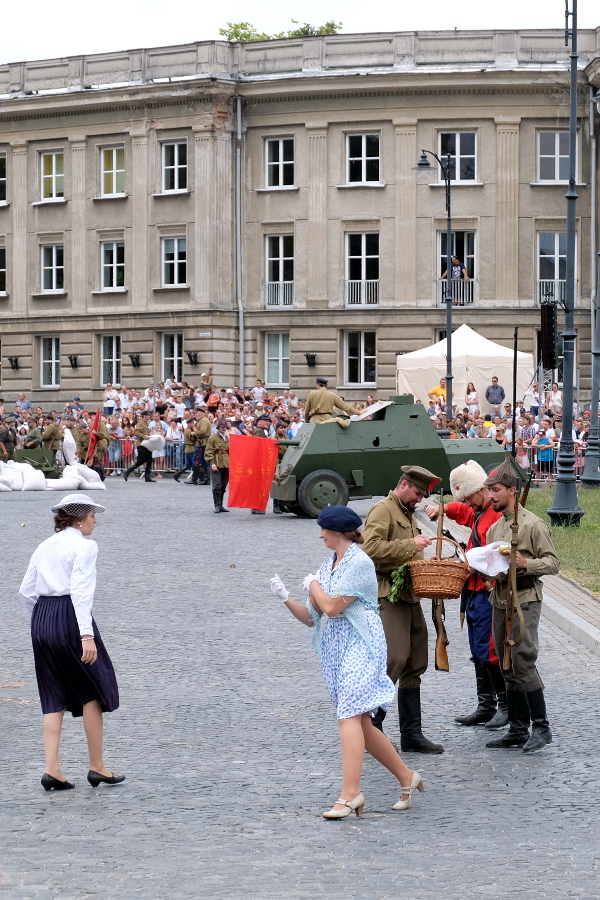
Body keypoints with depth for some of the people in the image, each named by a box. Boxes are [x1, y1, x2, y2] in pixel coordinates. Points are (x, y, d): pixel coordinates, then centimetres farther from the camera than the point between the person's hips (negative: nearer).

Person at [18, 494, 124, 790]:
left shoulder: (45, 546, 15)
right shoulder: (83, 546, -7)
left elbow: (26, 591, 12)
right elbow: (80, 591, -18)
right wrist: (87, 636, -22)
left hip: (41, 621, 7)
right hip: (70, 618, -7)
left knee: (54, 698, 10)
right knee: (93, 690, 7)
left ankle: (52, 769, 2)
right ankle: (97, 767, 10)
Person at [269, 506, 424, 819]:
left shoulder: (360, 563, -10)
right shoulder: (329, 565, 16)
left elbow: (332, 607, -17)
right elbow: (311, 617, 14)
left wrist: (313, 584, 0)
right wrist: (285, 598, 0)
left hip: (359, 644, -9)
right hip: (334, 648, 9)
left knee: (349, 715, -19)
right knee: (360, 723, 10)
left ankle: (350, 794, -24)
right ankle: (406, 777, 22)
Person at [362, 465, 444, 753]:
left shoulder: (407, 514, 24)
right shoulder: (383, 510, -7)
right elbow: (371, 548, -22)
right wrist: (410, 545, -22)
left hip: (410, 597, 10)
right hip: (388, 597, -10)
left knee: (414, 666, 8)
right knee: (395, 659, -17)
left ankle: (411, 734, 12)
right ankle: (371, 726, -9)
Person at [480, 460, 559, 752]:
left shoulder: (533, 524, -6)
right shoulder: (494, 528, 16)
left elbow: (553, 563, -9)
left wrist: (526, 563, -24)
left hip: (525, 600, -8)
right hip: (499, 601, 8)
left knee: (523, 664, -13)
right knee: (508, 670, 8)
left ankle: (541, 726, -5)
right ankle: (518, 730, 14)